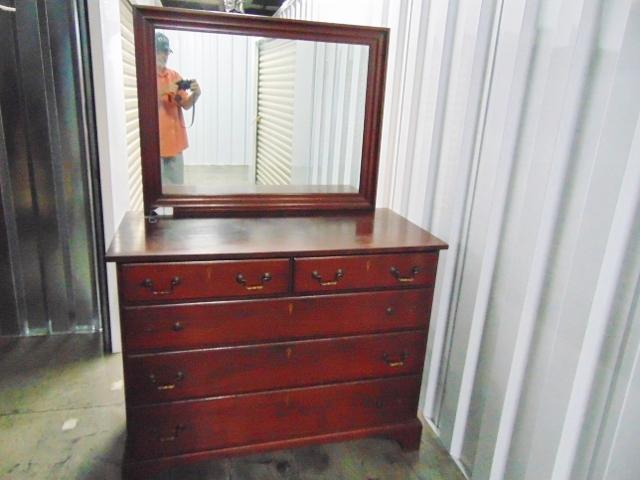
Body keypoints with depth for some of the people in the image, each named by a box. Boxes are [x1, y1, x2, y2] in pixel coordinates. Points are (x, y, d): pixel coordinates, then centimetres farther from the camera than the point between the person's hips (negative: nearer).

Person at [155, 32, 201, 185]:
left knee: (177, 186, 12)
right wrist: (162, 91, -25)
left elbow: (186, 105, 6)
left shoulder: (174, 75, 10)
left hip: (174, 140, 5)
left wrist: (196, 94, -14)